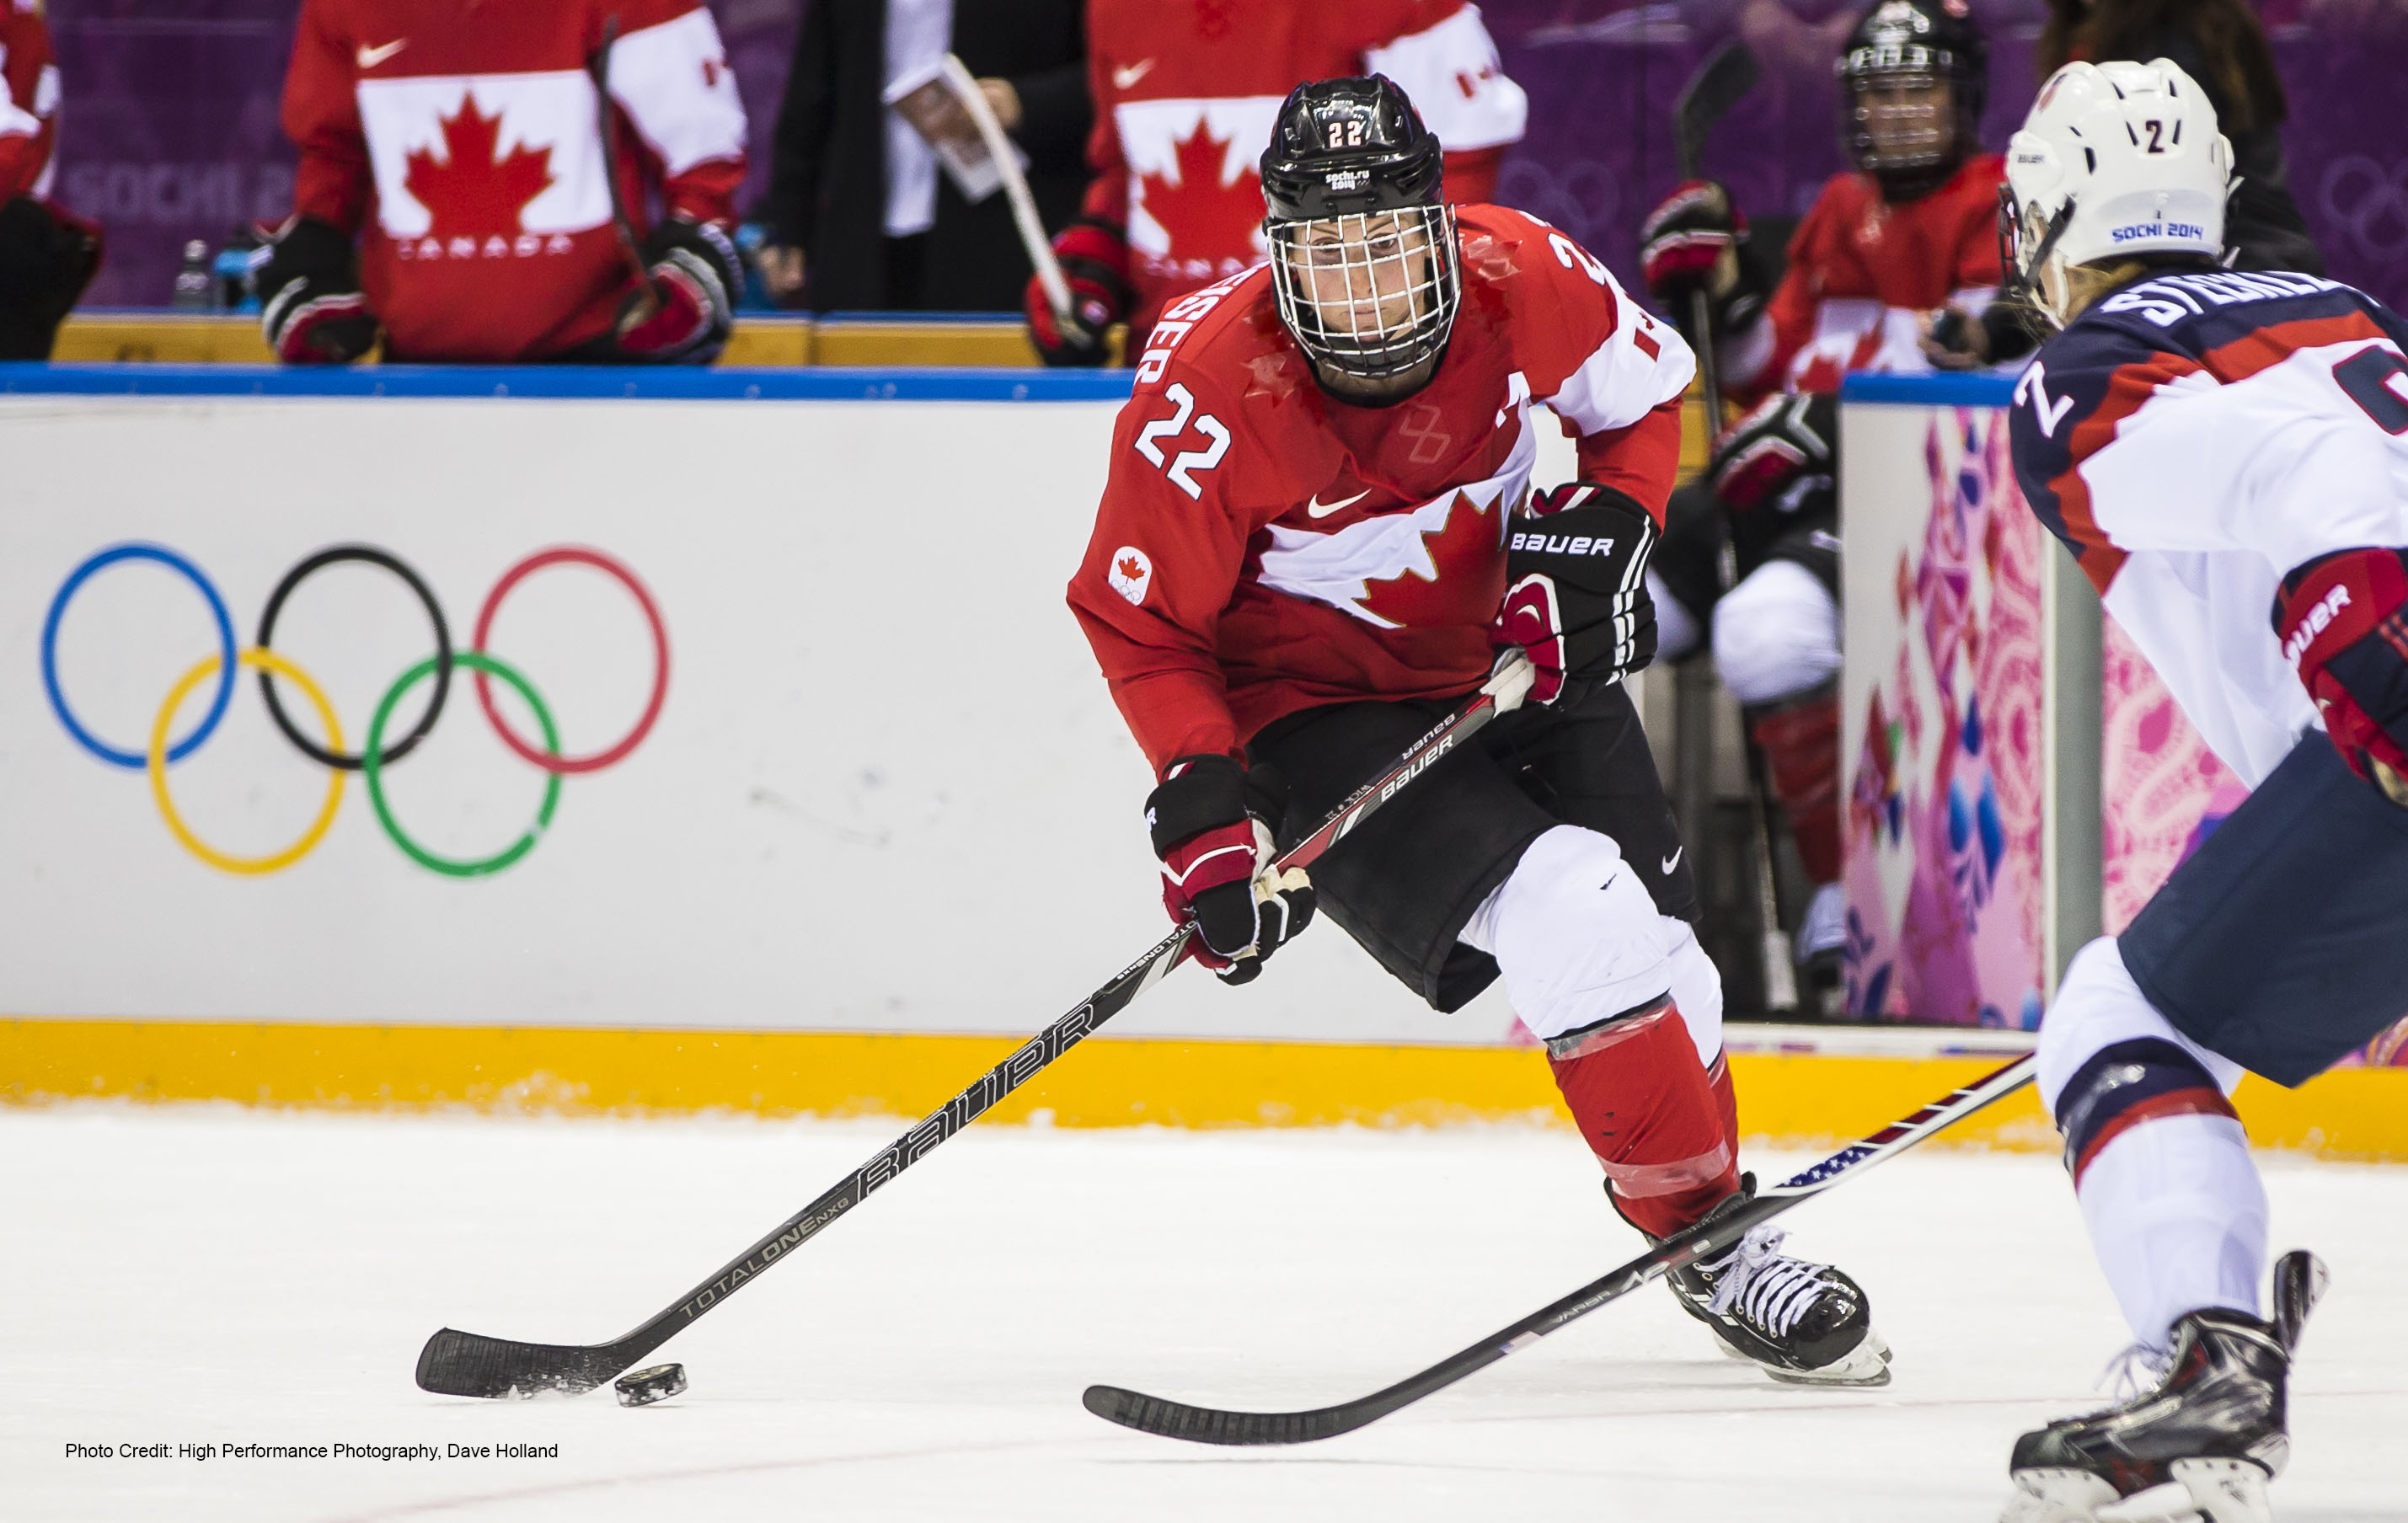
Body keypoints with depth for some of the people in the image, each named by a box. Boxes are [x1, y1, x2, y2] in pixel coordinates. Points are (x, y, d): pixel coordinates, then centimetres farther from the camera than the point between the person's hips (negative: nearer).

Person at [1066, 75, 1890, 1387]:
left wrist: (1599, 529, -11)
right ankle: (1706, 1236, -8)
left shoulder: (1524, 281, -18)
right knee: (1570, 912, -24)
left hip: (1510, 668, 5)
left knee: (1654, 956, 9)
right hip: (1318, 713, -5)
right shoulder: (1207, 383, -27)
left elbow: (1643, 397, 5)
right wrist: (1202, 806, -25)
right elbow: (1140, 619, -16)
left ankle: (1715, 1203, 38)